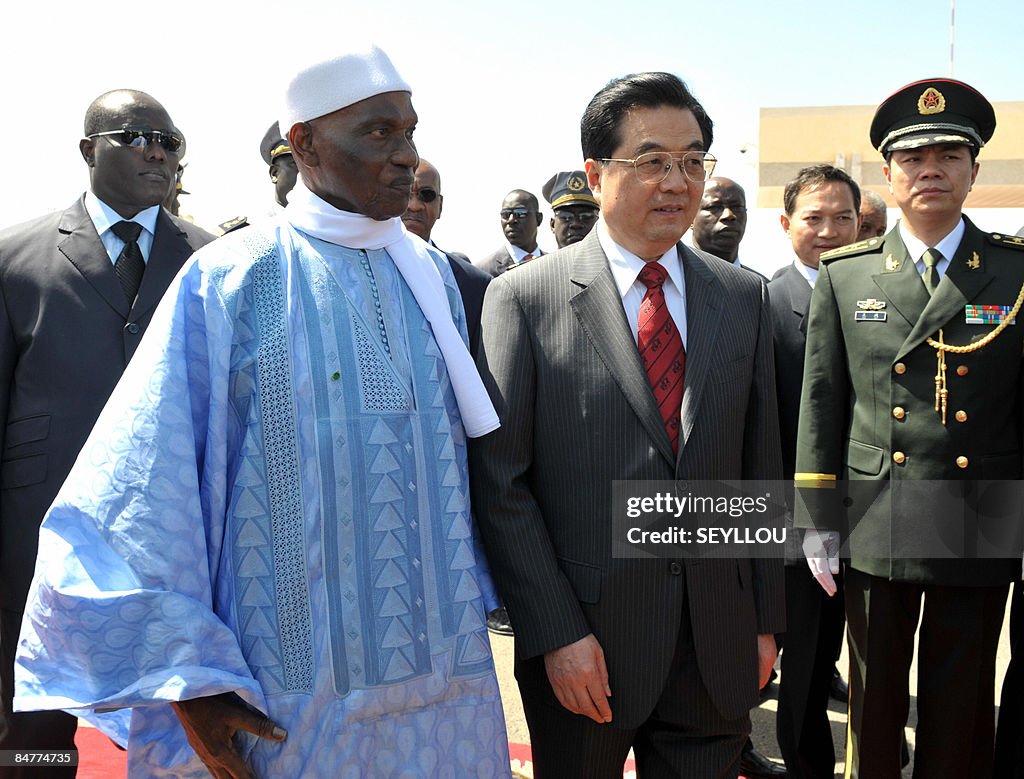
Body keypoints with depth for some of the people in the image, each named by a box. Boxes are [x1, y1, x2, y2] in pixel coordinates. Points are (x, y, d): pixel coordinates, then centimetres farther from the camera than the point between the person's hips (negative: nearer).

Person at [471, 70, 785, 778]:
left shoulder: (745, 297, 5)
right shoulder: (523, 298, -7)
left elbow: (760, 466, 8)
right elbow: (500, 483, -9)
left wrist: (766, 619, 7)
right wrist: (556, 634, -13)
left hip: (717, 648, 3)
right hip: (584, 649, -3)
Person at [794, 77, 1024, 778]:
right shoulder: (845, 275, 3)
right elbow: (821, 403, 2)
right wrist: (817, 520, 0)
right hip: (873, 528, 0)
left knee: (961, 707, 13)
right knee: (874, 699, 13)